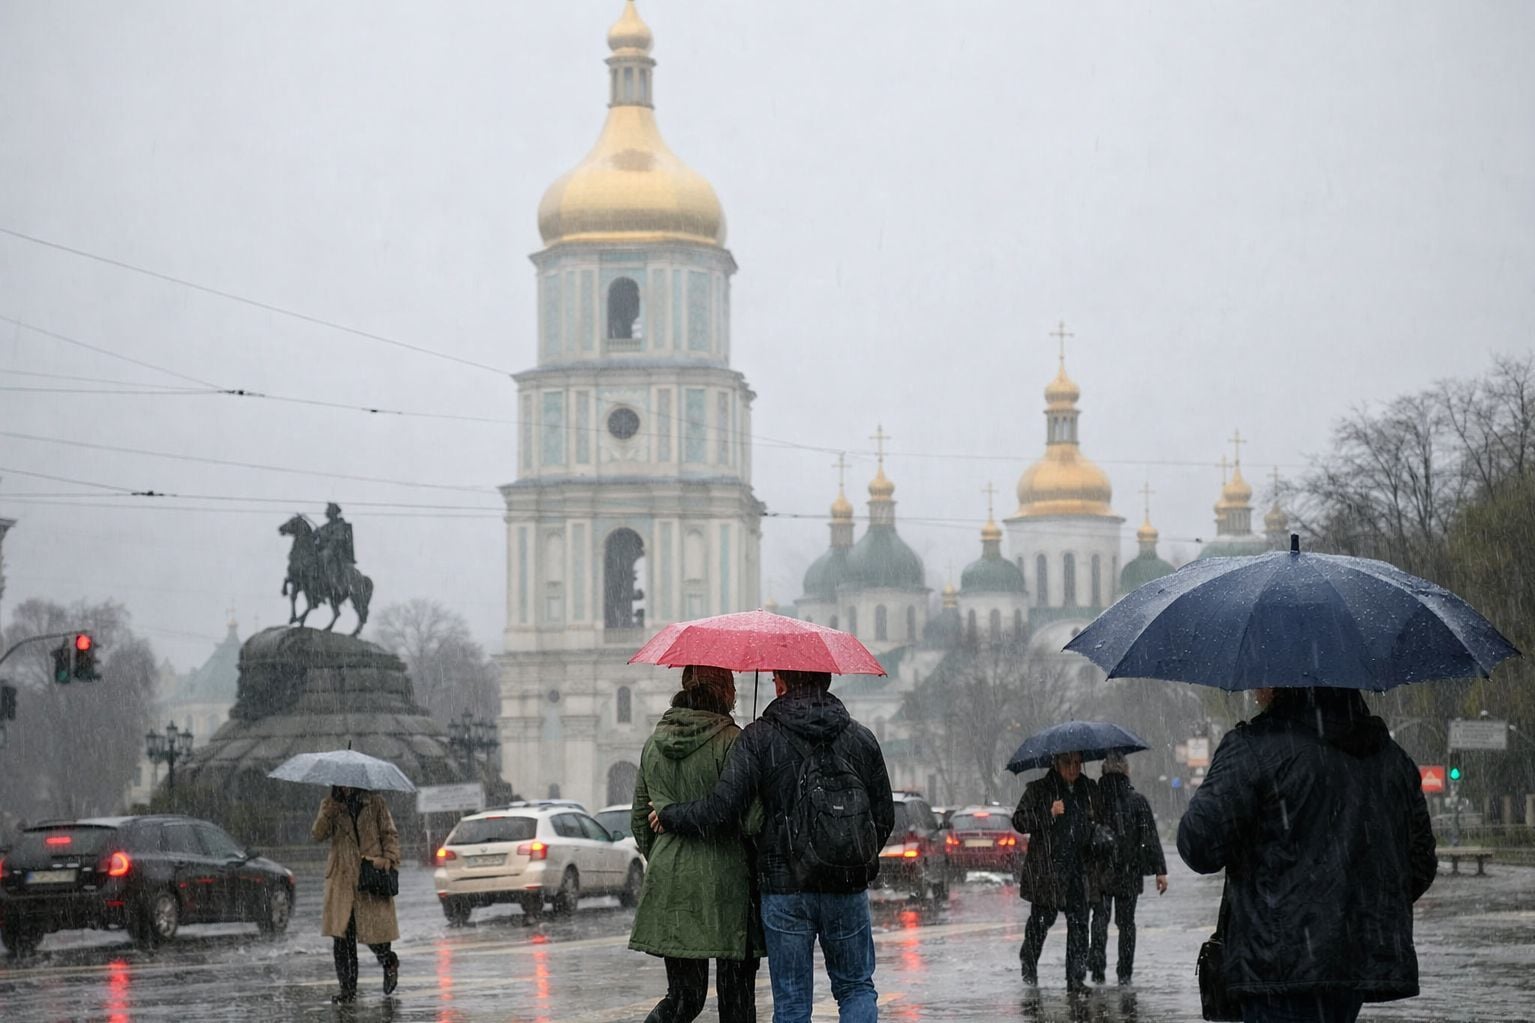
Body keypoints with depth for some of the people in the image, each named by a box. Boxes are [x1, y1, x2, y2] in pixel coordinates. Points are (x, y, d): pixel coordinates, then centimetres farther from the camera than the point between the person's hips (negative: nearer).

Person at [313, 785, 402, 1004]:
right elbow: (319, 835, -2)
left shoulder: (375, 803, 7)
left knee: (374, 929, -5)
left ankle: (389, 962, 28)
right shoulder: (330, 805, 11)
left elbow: (390, 834, 7)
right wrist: (327, 815, -18)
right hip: (341, 879, 2)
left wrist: (389, 858, -8)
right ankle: (347, 988, 2)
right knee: (341, 936, -4)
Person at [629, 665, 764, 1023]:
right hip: (724, 880, -5)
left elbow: (640, 820, 16)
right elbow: (751, 818, -14)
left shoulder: (655, 742, 10)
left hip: (668, 880, 5)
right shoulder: (730, 741, -10)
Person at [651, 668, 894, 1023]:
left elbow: (721, 809, -11)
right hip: (849, 888, 2)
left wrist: (669, 817, 7)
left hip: (785, 889, -2)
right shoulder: (861, 738, 5)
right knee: (857, 987, 13)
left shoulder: (758, 738, -5)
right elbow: (884, 817, 9)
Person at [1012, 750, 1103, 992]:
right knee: (1042, 919, 2)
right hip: (1046, 868, -3)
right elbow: (1019, 821, -6)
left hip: (1080, 867, 3)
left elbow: (1098, 823, 27)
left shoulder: (1089, 790, 13)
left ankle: (1076, 978, 0)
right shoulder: (1038, 790, -1)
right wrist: (1049, 814, -18)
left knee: (1079, 923, -2)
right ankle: (1029, 964, 26)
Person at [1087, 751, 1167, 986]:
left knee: (1100, 919, 6)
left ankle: (1097, 969, -5)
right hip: (1129, 874, 1)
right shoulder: (1138, 801, -3)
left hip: (1099, 872, -1)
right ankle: (1124, 973, 10)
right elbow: (1150, 838, -3)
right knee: (1126, 922, 10)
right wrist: (1160, 871, 0)